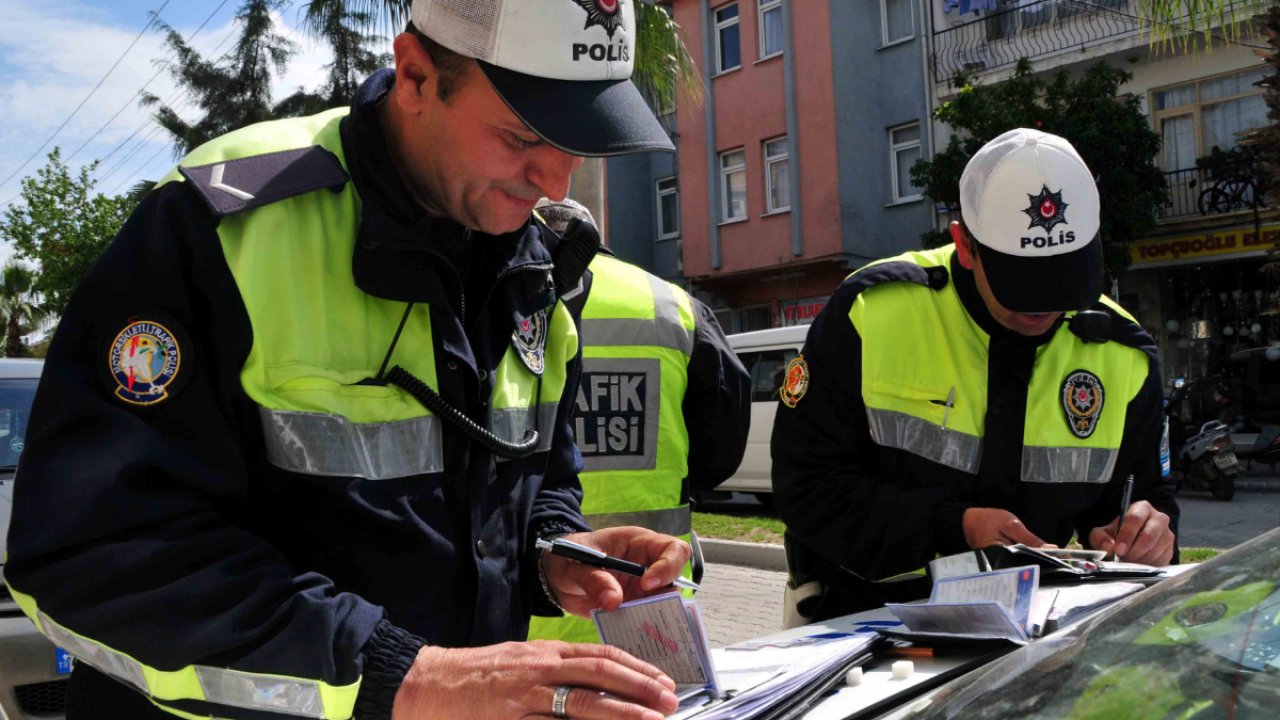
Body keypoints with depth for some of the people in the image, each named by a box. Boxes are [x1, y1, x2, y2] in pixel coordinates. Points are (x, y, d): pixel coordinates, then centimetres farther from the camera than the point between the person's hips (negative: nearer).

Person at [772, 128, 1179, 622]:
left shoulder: (1121, 356, 1)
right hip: (866, 614, -5)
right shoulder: (871, 313, -11)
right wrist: (954, 528, -20)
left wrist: (1144, 536, -9)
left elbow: (1141, 491, 15)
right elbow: (807, 484, -11)